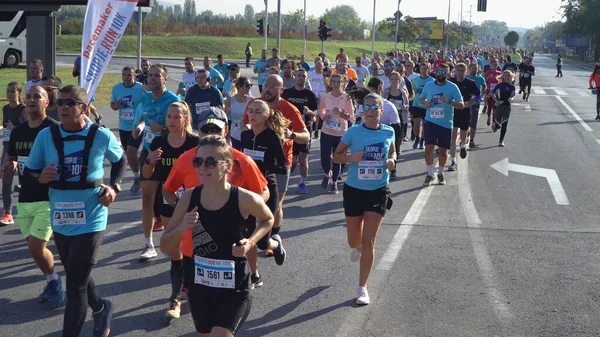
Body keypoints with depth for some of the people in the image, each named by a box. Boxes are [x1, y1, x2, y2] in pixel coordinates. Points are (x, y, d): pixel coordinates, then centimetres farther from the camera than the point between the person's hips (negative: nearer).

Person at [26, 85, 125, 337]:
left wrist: (114, 187, -4)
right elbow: (28, 171, 4)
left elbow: (120, 160, 11)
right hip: (60, 220, 4)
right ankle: (101, 308, 52)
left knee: (75, 285, -7)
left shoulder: (102, 136, -9)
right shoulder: (46, 136, -5)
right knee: (78, 277, 24)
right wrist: (40, 177, -18)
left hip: (90, 220, -4)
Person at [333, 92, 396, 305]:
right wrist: (351, 157, -22)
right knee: (354, 241, 12)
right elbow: (336, 156, -2)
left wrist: (392, 161, -8)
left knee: (368, 241, -5)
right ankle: (356, 248, 52)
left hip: (378, 191, 0)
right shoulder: (354, 132, -9)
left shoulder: (389, 132, -4)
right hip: (354, 190, 0)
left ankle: (362, 288, 6)